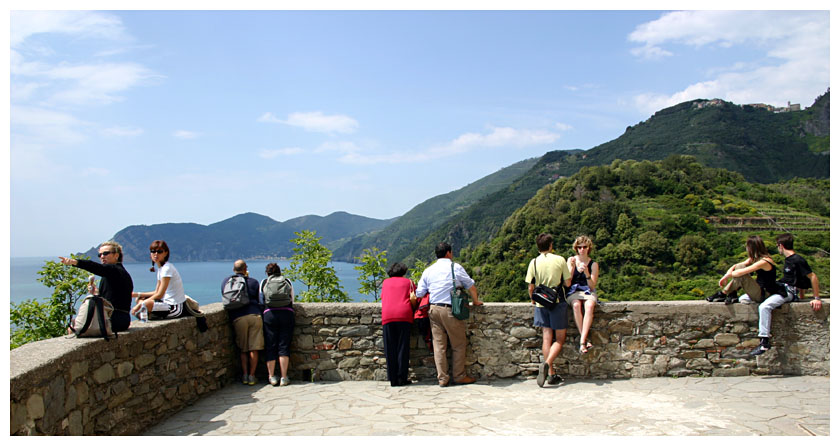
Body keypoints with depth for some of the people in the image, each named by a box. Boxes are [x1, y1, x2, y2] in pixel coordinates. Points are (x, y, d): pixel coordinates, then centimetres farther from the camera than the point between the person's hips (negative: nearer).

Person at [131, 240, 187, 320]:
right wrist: (136, 294, 9)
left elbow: (159, 295, -17)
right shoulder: (160, 268, 14)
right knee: (140, 300, 11)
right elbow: (156, 292, 15)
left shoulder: (167, 268, -16)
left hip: (176, 307, -10)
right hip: (169, 303, 10)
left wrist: (140, 305, -14)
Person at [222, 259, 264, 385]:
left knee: (242, 349, 12)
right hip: (254, 315, -1)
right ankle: (252, 376, 4)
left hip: (238, 317, 1)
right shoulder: (253, 282, 9)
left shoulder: (226, 281, 12)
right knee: (254, 348, 4)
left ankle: (245, 375, 7)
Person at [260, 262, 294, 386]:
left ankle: (271, 377, 5)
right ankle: (284, 378, 1)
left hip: (269, 314, 0)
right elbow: (292, 300, 20)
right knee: (284, 347, 3)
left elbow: (261, 300, 14)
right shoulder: (287, 282, 16)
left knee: (270, 347, 6)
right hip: (287, 313, 0)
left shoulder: (264, 283, 14)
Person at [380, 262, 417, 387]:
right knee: (402, 347, 2)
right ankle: (402, 378, -1)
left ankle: (393, 380, 2)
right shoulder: (408, 282, 17)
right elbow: (414, 302, 7)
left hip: (387, 316, 1)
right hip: (404, 315, -1)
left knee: (390, 349, 3)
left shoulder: (386, 282, 21)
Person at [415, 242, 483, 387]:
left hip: (434, 309, 4)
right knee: (459, 344, 8)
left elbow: (419, 293, 9)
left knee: (439, 345, 7)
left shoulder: (428, 271, 10)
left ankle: (442, 378, 9)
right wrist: (475, 301, 23)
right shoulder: (455, 267, 0)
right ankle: (459, 376, 14)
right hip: (451, 310, -4)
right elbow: (471, 286, 8)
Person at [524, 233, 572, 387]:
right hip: (557, 303, -3)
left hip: (541, 303, 3)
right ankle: (546, 363, -18)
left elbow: (530, 287, 2)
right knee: (560, 339, 5)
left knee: (547, 338, 8)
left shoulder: (534, 263, -1)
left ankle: (551, 373, 7)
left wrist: (533, 300, 20)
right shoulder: (560, 260, -5)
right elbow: (567, 283, -1)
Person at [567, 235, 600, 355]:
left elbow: (592, 286, 1)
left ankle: (582, 341, -39)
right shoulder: (571, 260, 10)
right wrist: (572, 268, -10)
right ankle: (586, 340, -33)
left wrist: (587, 272, -14)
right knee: (576, 305, -35)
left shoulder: (593, 264, 6)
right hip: (573, 291, 0)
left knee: (589, 306, -36)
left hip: (588, 291, 0)